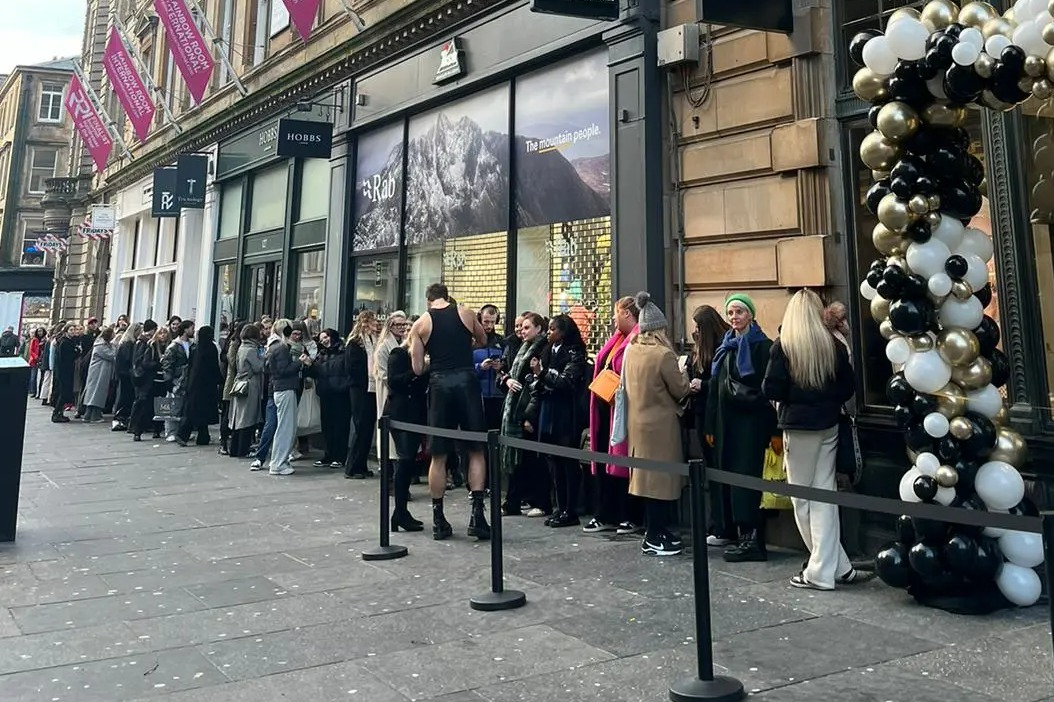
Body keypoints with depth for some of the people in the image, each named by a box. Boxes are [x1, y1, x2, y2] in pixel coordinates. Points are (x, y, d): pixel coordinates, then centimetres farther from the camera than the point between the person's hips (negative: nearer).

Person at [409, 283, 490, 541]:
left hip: (440, 384, 0)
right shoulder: (466, 313, 7)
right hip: (466, 380, 0)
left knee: (438, 455, 7)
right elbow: (483, 340, 25)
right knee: (476, 450, 6)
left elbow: (418, 368, 3)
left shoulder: (420, 324, 5)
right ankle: (477, 513, -3)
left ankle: (438, 520, 13)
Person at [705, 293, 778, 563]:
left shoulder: (762, 346, -4)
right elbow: (715, 388, 16)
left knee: (746, 477, -8)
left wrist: (775, 431, -15)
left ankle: (751, 538, -2)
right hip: (727, 421, 7)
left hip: (752, 421, -7)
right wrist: (711, 426, 13)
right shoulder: (725, 347, 16)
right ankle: (745, 537, 13)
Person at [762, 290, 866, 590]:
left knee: (802, 498, 7)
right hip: (828, 426, 5)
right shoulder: (834, 345, 1)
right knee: (824, 496, 9)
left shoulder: (782, 346, -10)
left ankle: (838, 567, 13)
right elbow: (849, 387, 5)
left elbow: (771, 390, -13)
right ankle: (824, 569, 9)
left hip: (798, 427, -4)